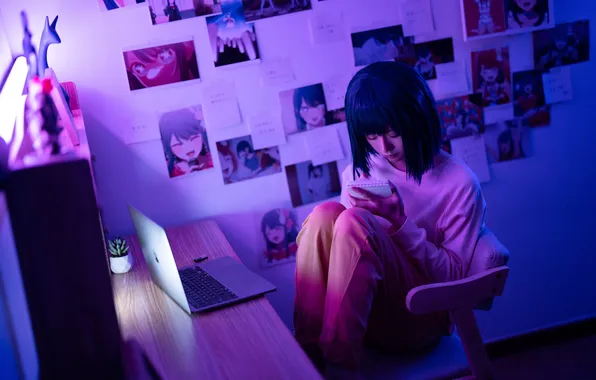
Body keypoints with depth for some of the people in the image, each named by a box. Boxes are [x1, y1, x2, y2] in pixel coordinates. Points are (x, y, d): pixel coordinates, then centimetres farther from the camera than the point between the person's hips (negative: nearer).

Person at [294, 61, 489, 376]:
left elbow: (454, 275, -6)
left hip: (417, 315, -3)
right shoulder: (359, 171, 6)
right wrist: (356, 215, -13)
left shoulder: (459, 183, -6)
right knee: (325, 216, -26)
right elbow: (341, 245, 10)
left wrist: (400, 223, -19)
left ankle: (337, 366, -30)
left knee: (354, 223, -30)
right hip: (357, 309, 4)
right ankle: (308, 358, -26)